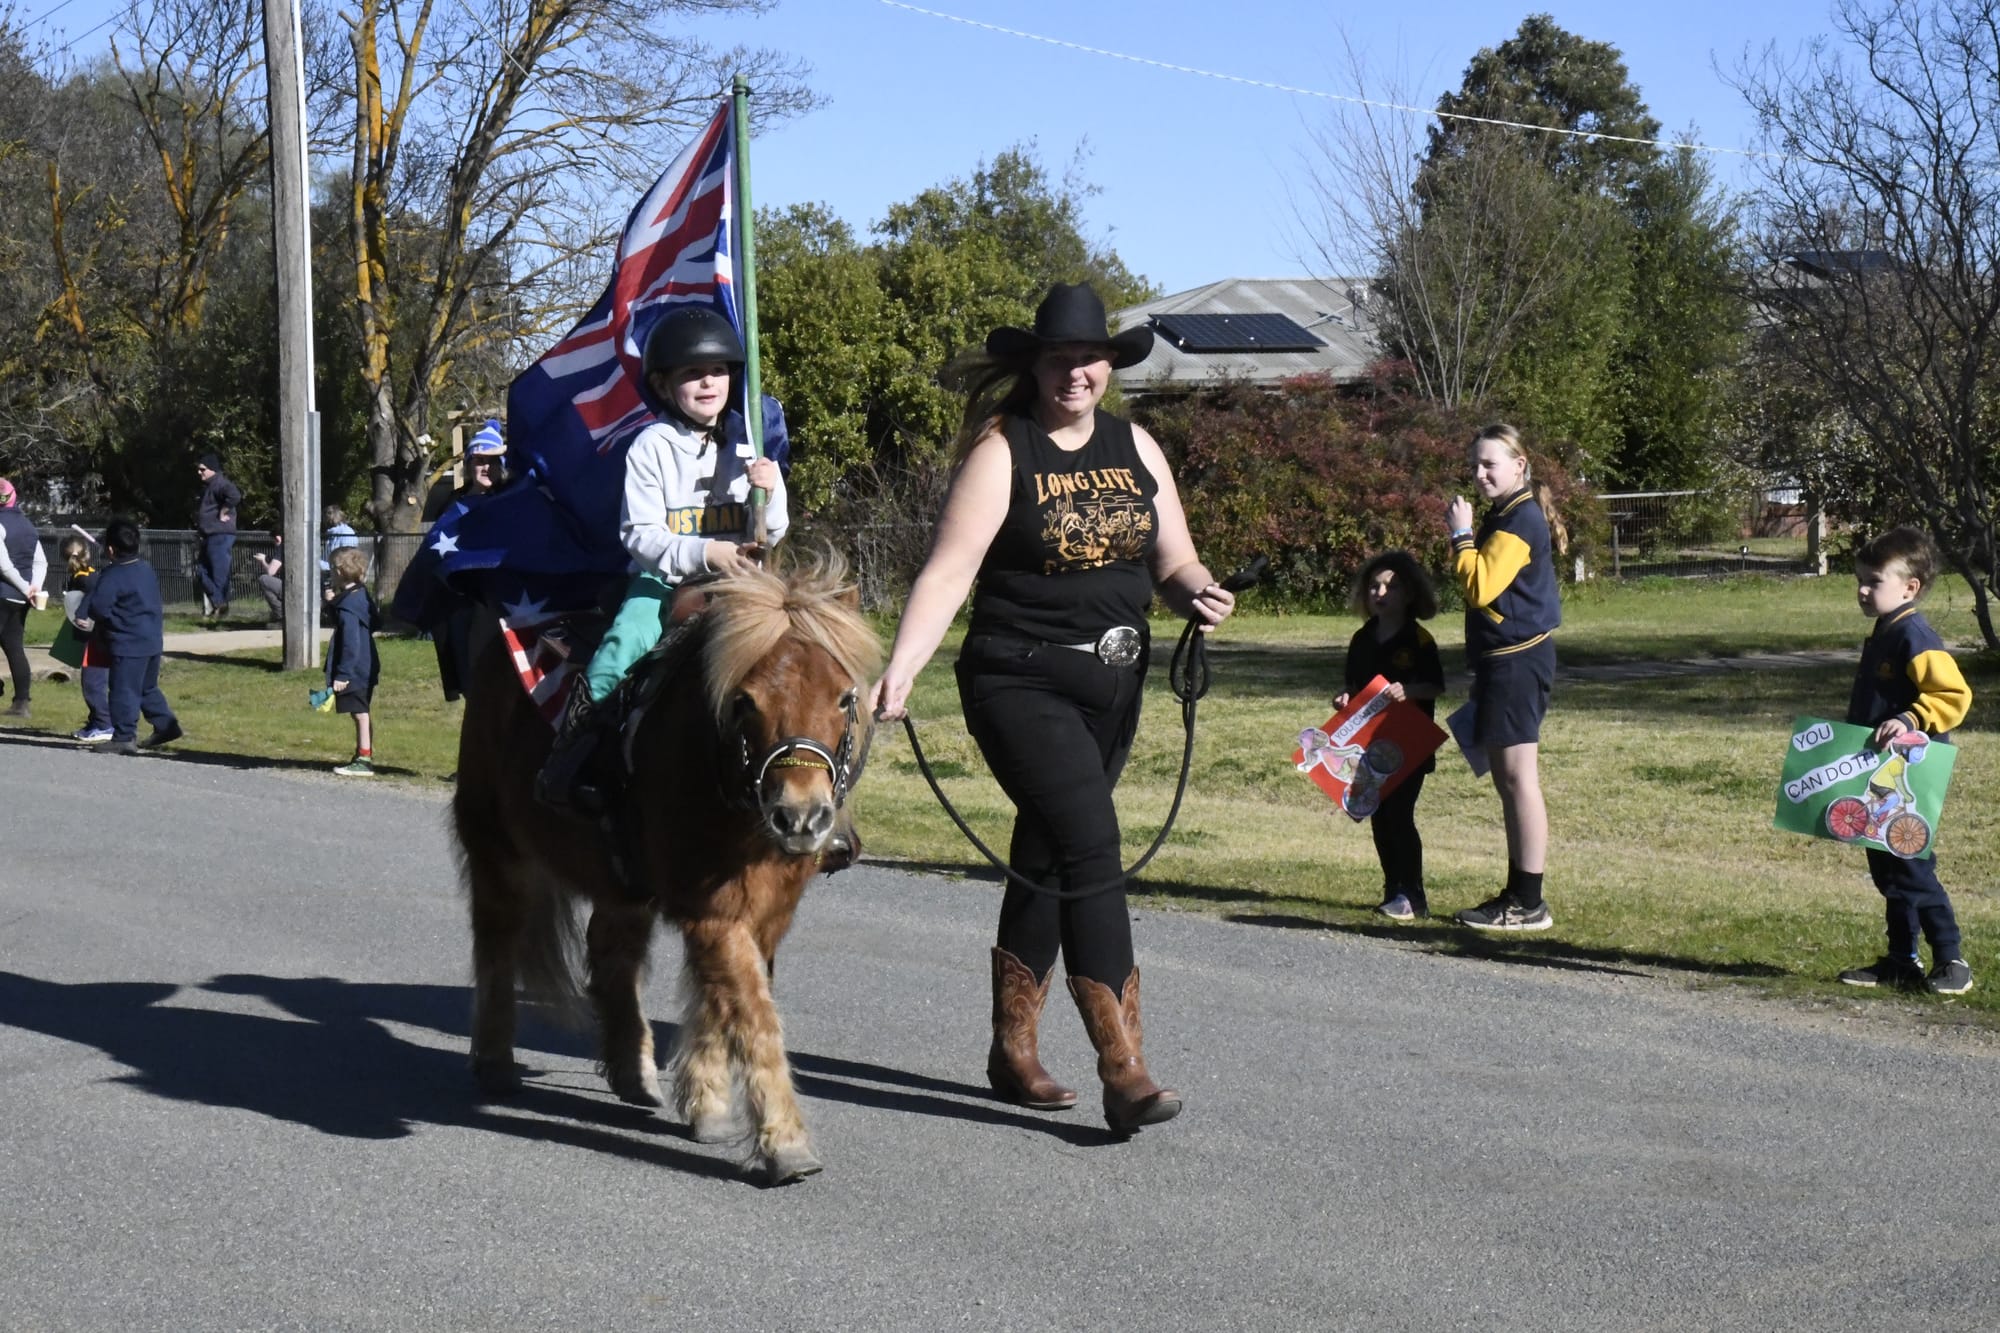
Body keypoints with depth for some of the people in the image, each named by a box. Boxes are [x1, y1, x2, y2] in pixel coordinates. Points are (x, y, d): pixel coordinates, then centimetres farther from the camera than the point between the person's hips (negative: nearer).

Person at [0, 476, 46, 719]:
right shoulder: (27, 524, 13)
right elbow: (41, 561, 13)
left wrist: (25, 588, -11)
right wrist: (35, 587, 0)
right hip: (20, 598, 8)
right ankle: (22, 702, 13)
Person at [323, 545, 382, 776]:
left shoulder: (348, 606, -20)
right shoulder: (362, 597, 10)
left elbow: (351, 643, -23)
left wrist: (343, 674, -22)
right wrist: (334, 603, 11)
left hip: (354, 672, -10)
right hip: (366, 668, 10)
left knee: (360, 713, -7)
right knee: (361, 713, 18)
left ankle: (364, 761, -5)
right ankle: (364, 755, 27)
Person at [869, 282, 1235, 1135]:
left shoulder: (1136, 449, 9)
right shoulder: (1001, 450, -8)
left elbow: (1174, 561, 12)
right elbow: (948, 572, -15)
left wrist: (1198, 594, -11)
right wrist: (897, 673, -26)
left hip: (1112, 688, 6)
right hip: (1020, 685, -6)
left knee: (1047, 861, 15)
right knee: (1091, 849, -17)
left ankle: (1012, 1050, 27)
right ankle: (1123, 1071, -18)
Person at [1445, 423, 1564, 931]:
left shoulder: (1521, 520, -15)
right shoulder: (1505, 516, 18)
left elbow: (1480, 586, -21)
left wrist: (1462, 535, -13)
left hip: (1518, 657, -11)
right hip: (1503, 657, 11)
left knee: (1518, 774, -9)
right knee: (1506, 775, 13)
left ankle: (1529, 904, -7)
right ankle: (1517, 893, 19)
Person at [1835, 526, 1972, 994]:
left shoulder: (1915, 637, -17)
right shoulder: (1882, 636, 14)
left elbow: (1955, 695, -25)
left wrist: (1908, 720, -32)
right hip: (1880, 779, 10)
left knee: (1911, 870, -7)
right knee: (1887, 870, 13)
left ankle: (1951, 960, 2)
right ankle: (1900, 962, 20)